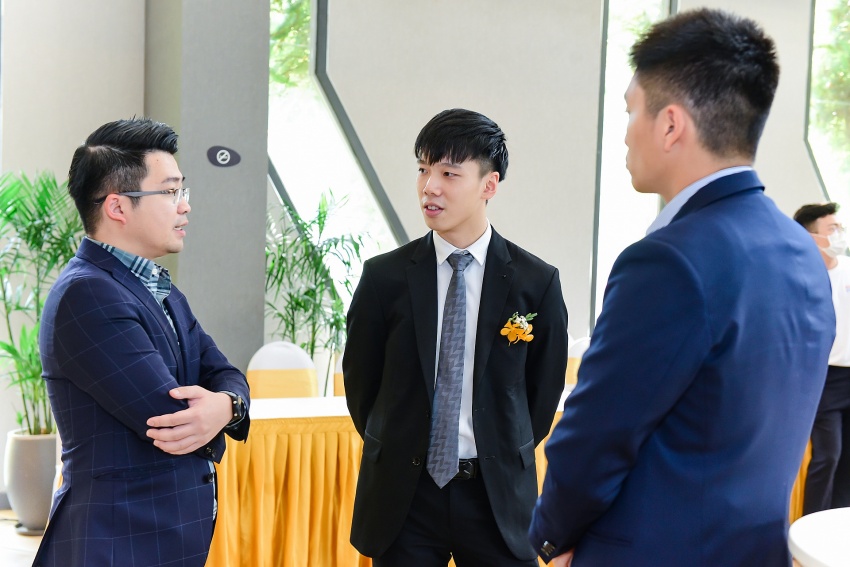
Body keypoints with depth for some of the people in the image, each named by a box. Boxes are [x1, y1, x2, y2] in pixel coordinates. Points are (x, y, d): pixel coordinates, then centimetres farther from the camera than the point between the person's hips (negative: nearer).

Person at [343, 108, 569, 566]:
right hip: (404, 494, 1)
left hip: (497, 496, 0)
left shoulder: (536, 283, -4)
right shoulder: (385, 277, -2)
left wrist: (506, 460, 8)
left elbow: (544, 390, 6)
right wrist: (396, 451, 10)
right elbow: (360, 380, 8)